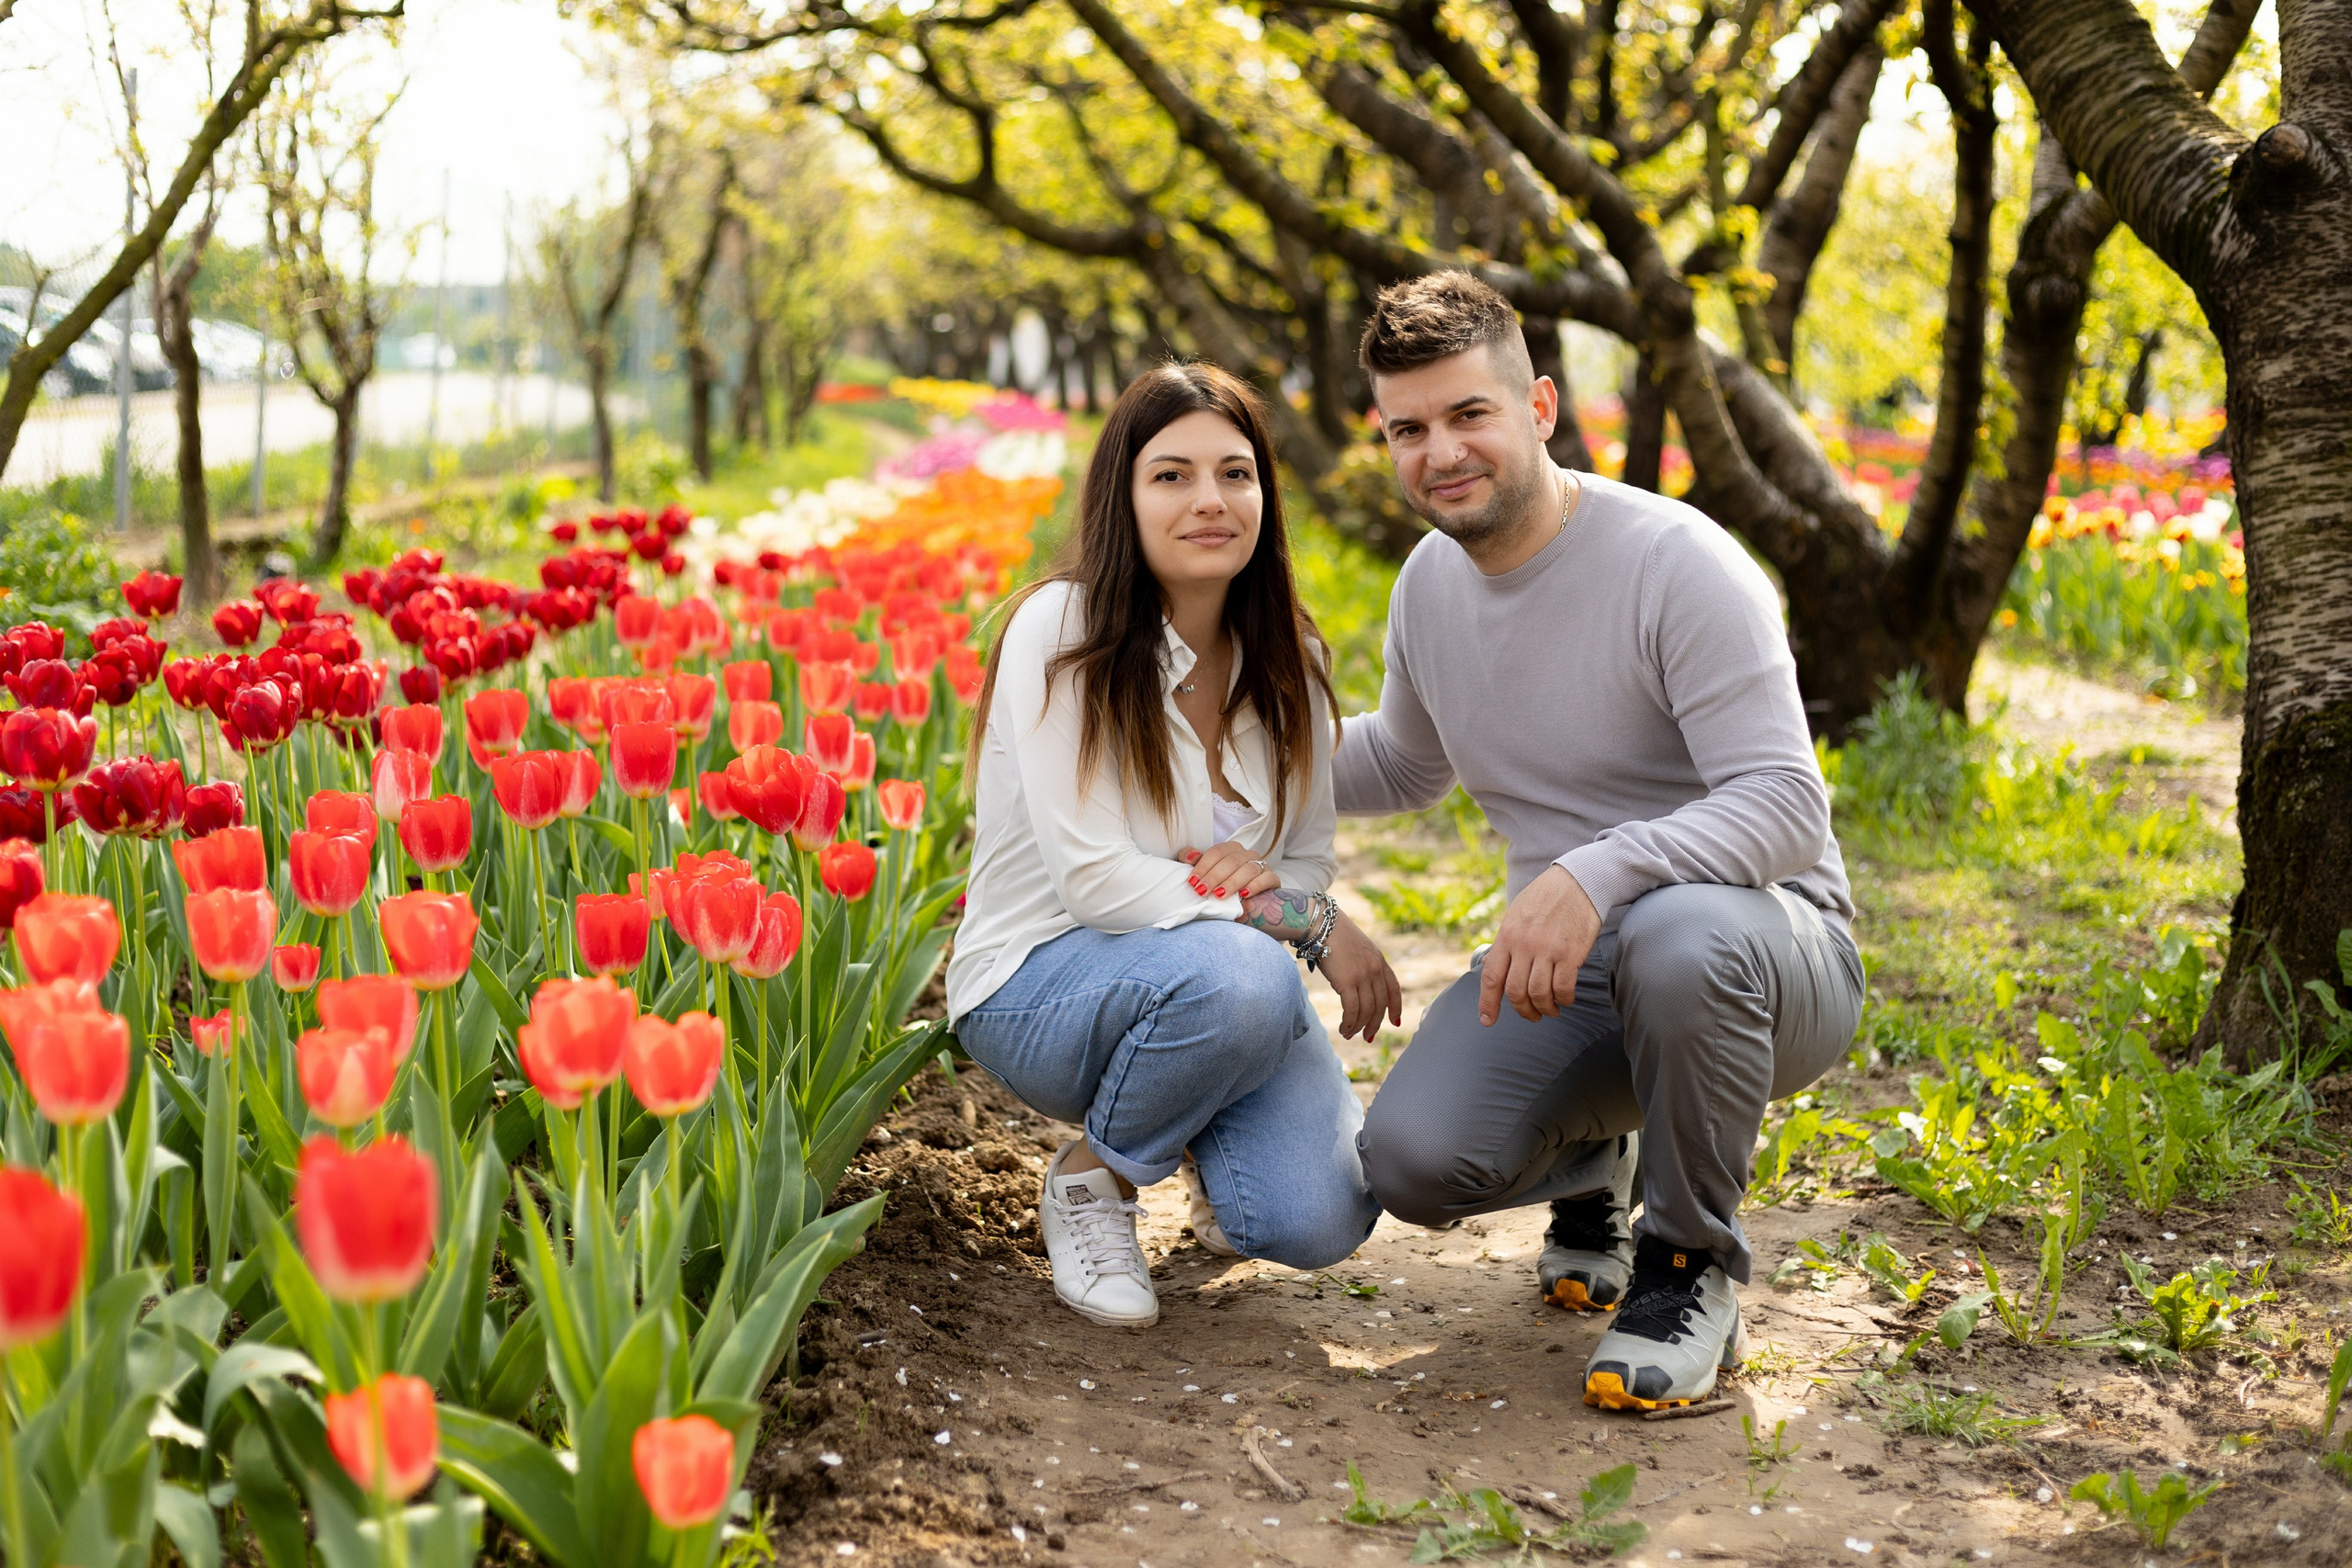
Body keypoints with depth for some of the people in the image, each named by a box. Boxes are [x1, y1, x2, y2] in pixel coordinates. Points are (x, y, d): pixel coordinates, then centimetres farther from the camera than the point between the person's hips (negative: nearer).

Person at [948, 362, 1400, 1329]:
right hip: (1038, 986, -4)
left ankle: (1209, 1144, 17)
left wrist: (1262, 881, -19)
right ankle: (1089, 1175, -6)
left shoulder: (1285, 657, 1)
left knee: (1318, 1221, -21)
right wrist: (1306, 922, -22)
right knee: (1240, 977, -37)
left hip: (1230, 975, 5)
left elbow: (1309, 860, 6)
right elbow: (1095, 878, -21)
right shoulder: (1060, 634, -17)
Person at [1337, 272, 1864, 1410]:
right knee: (1412, 1162, -22)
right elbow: (1407, 764, 24)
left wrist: (1596, 873, -42)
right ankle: (1592, 1162, 16)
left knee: (1674, 936, -42)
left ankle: (1693, 1268, -14)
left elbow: (1786, 806, -26)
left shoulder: (1677, 564, -19)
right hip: (1571, 968, 5)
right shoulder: (1431, 581, 4)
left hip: (1764, 945, -5)